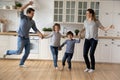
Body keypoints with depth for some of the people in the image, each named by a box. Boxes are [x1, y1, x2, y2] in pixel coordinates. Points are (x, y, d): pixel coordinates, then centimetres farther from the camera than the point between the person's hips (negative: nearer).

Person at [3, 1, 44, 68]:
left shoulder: (32, 22, 6)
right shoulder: (23, 17, -10)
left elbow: (35, 30, 5)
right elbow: (20, 10, -27)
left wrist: (40, 34, -13)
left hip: (27, 39, 6)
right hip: (21, 38, -6)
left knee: (27, 52, 4)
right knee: (19, 52, -4)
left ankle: (21, 64, 21)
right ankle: (7, 52, 23)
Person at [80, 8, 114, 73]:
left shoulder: (96, 22, -6)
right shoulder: (85, 21, 7)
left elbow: (103, 28, -3)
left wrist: (109, 27, -20)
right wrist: (80, 32, 10)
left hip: (94, 39, -4)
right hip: (87, 39, 4)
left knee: (91, 54, -8)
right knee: (85, 54, 0)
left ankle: (92, 68, 14)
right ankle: (88, 67, 22)